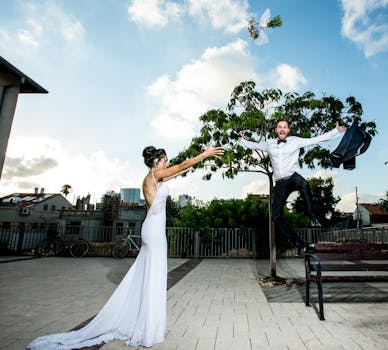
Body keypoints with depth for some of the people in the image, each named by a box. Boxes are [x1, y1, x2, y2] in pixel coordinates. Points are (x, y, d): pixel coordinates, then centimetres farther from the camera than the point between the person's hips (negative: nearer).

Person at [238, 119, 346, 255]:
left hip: (294, 177, -3)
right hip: (280, 183, 3)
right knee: (276, 217, -3)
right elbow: (254, 145, 34)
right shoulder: (269, 143, 16)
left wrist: (336, 131, 6)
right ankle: (298, 243, 12)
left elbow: (317, 139, 8)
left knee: (304, 184, -42)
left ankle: (313, 217, -25)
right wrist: (242, 141, 39)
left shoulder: (295, 141, 8)